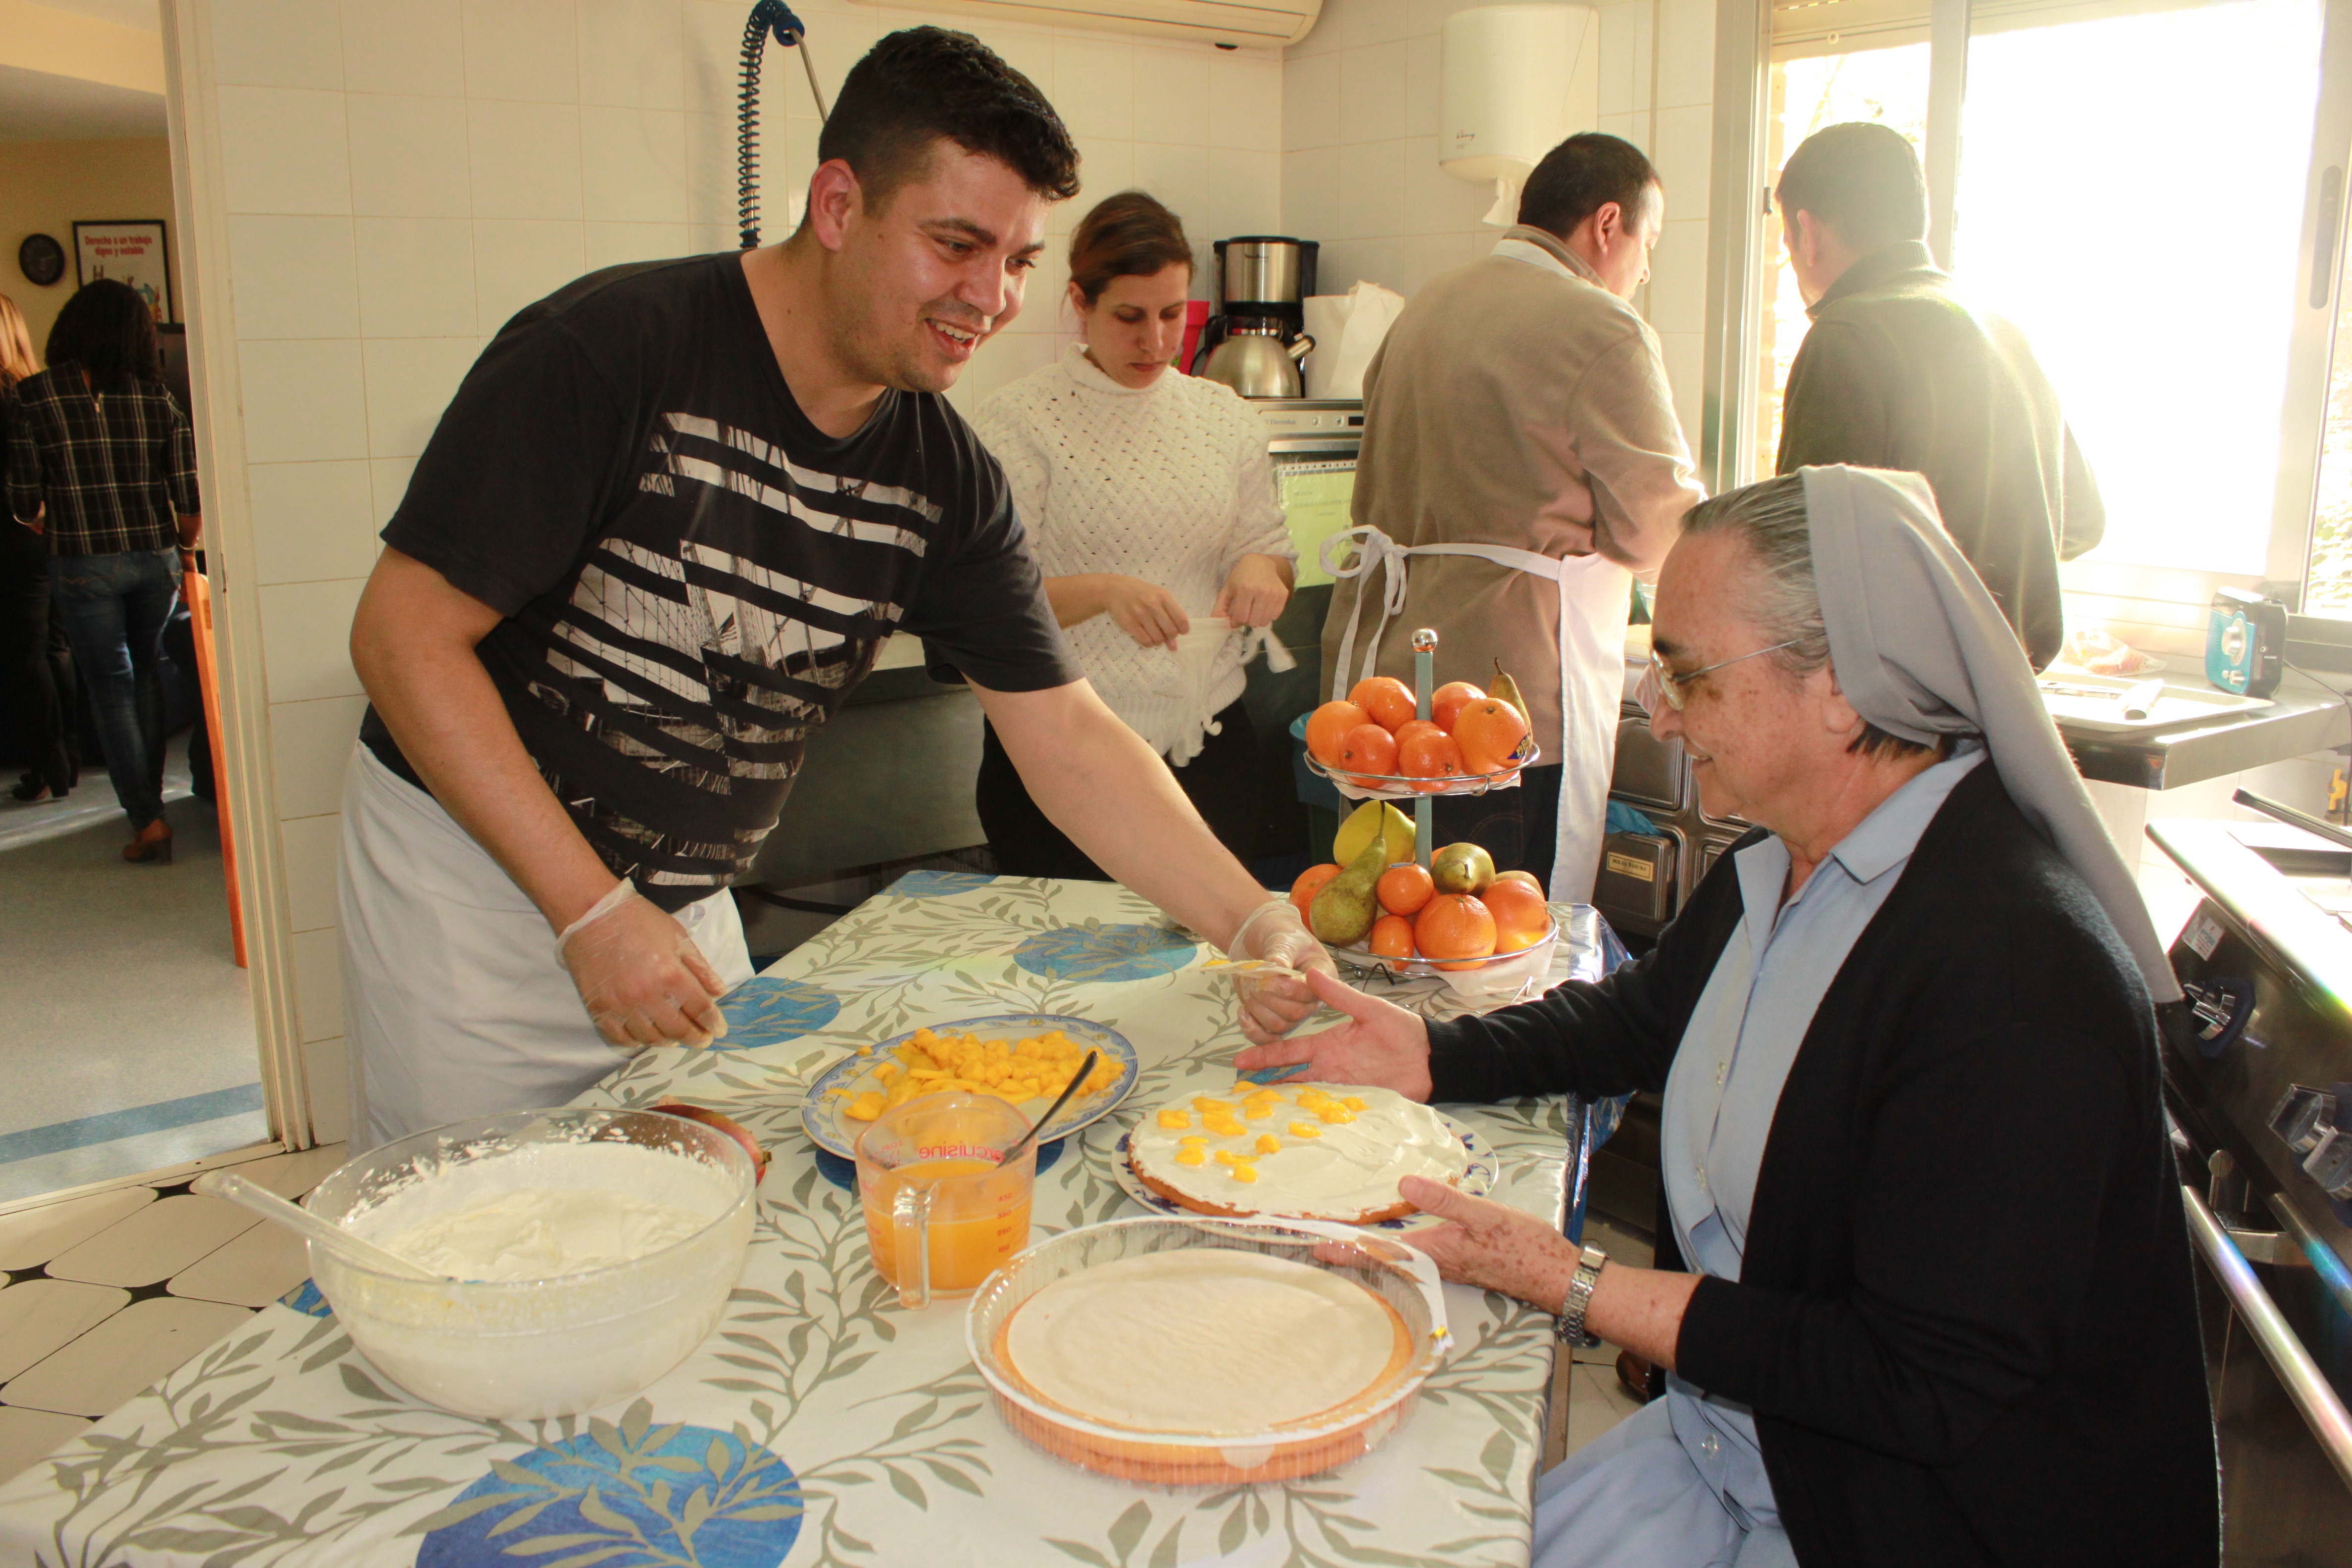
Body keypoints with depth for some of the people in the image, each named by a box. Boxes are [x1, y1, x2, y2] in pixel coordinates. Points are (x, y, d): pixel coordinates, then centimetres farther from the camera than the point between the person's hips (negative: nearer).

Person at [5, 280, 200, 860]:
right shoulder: (159, 398, -1)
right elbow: (190, 497, -4)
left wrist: (57, 532, 17)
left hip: (83, 566, -2)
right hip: (156, 558, 2)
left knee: (111, 689, 5)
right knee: (146, 678, 17)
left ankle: (148, 820, 0)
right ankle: (150, 800, 25)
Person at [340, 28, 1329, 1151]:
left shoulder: (944, 477, -5)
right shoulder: (608, 352, -22)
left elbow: (1064, 735, -5)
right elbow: (406, 634, -20)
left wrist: (1253, 924, -17)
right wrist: (592, 911, -23)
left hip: (686, 902, 5)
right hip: (475, 876, -4)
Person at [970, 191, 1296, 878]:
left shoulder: (1225, 415, 9)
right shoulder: (1017, 422, -5)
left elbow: (1270, 546, 16)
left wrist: (1259, 569, -7)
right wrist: (1103, 592, -25)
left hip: (1210, 742, 4)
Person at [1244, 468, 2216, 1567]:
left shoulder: (2021, 974, -28)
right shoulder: (1776, 866, -1)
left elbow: (1926, 1388, -27)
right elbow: (1642, 1015, 21)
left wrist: (1573, 1286, -24)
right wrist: (1432, 1056, 8)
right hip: (1736, 1442, 7)